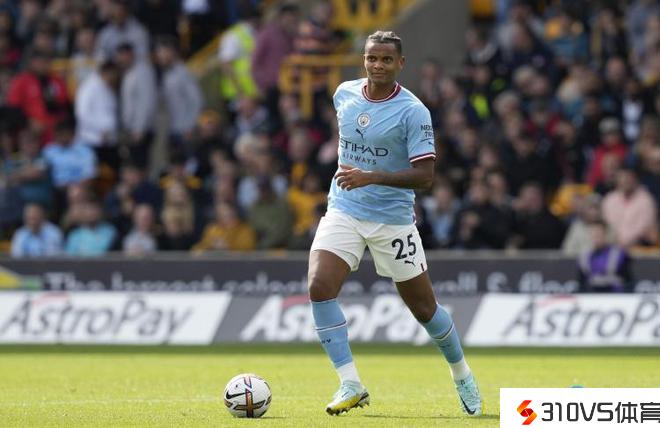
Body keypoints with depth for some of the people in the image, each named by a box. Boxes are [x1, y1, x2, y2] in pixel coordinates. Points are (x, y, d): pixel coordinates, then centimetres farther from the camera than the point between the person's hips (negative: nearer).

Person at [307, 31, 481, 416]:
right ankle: (350, 384, -16)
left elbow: (425, 174, -20)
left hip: (392, 219, -4)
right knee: (320, 286, -20)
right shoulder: (345, 94, 2)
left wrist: (372, 177, -31)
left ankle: (461, 374, 33)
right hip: (343, 211, 4)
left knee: (423, 308, 6)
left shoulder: (413, 112, -15)